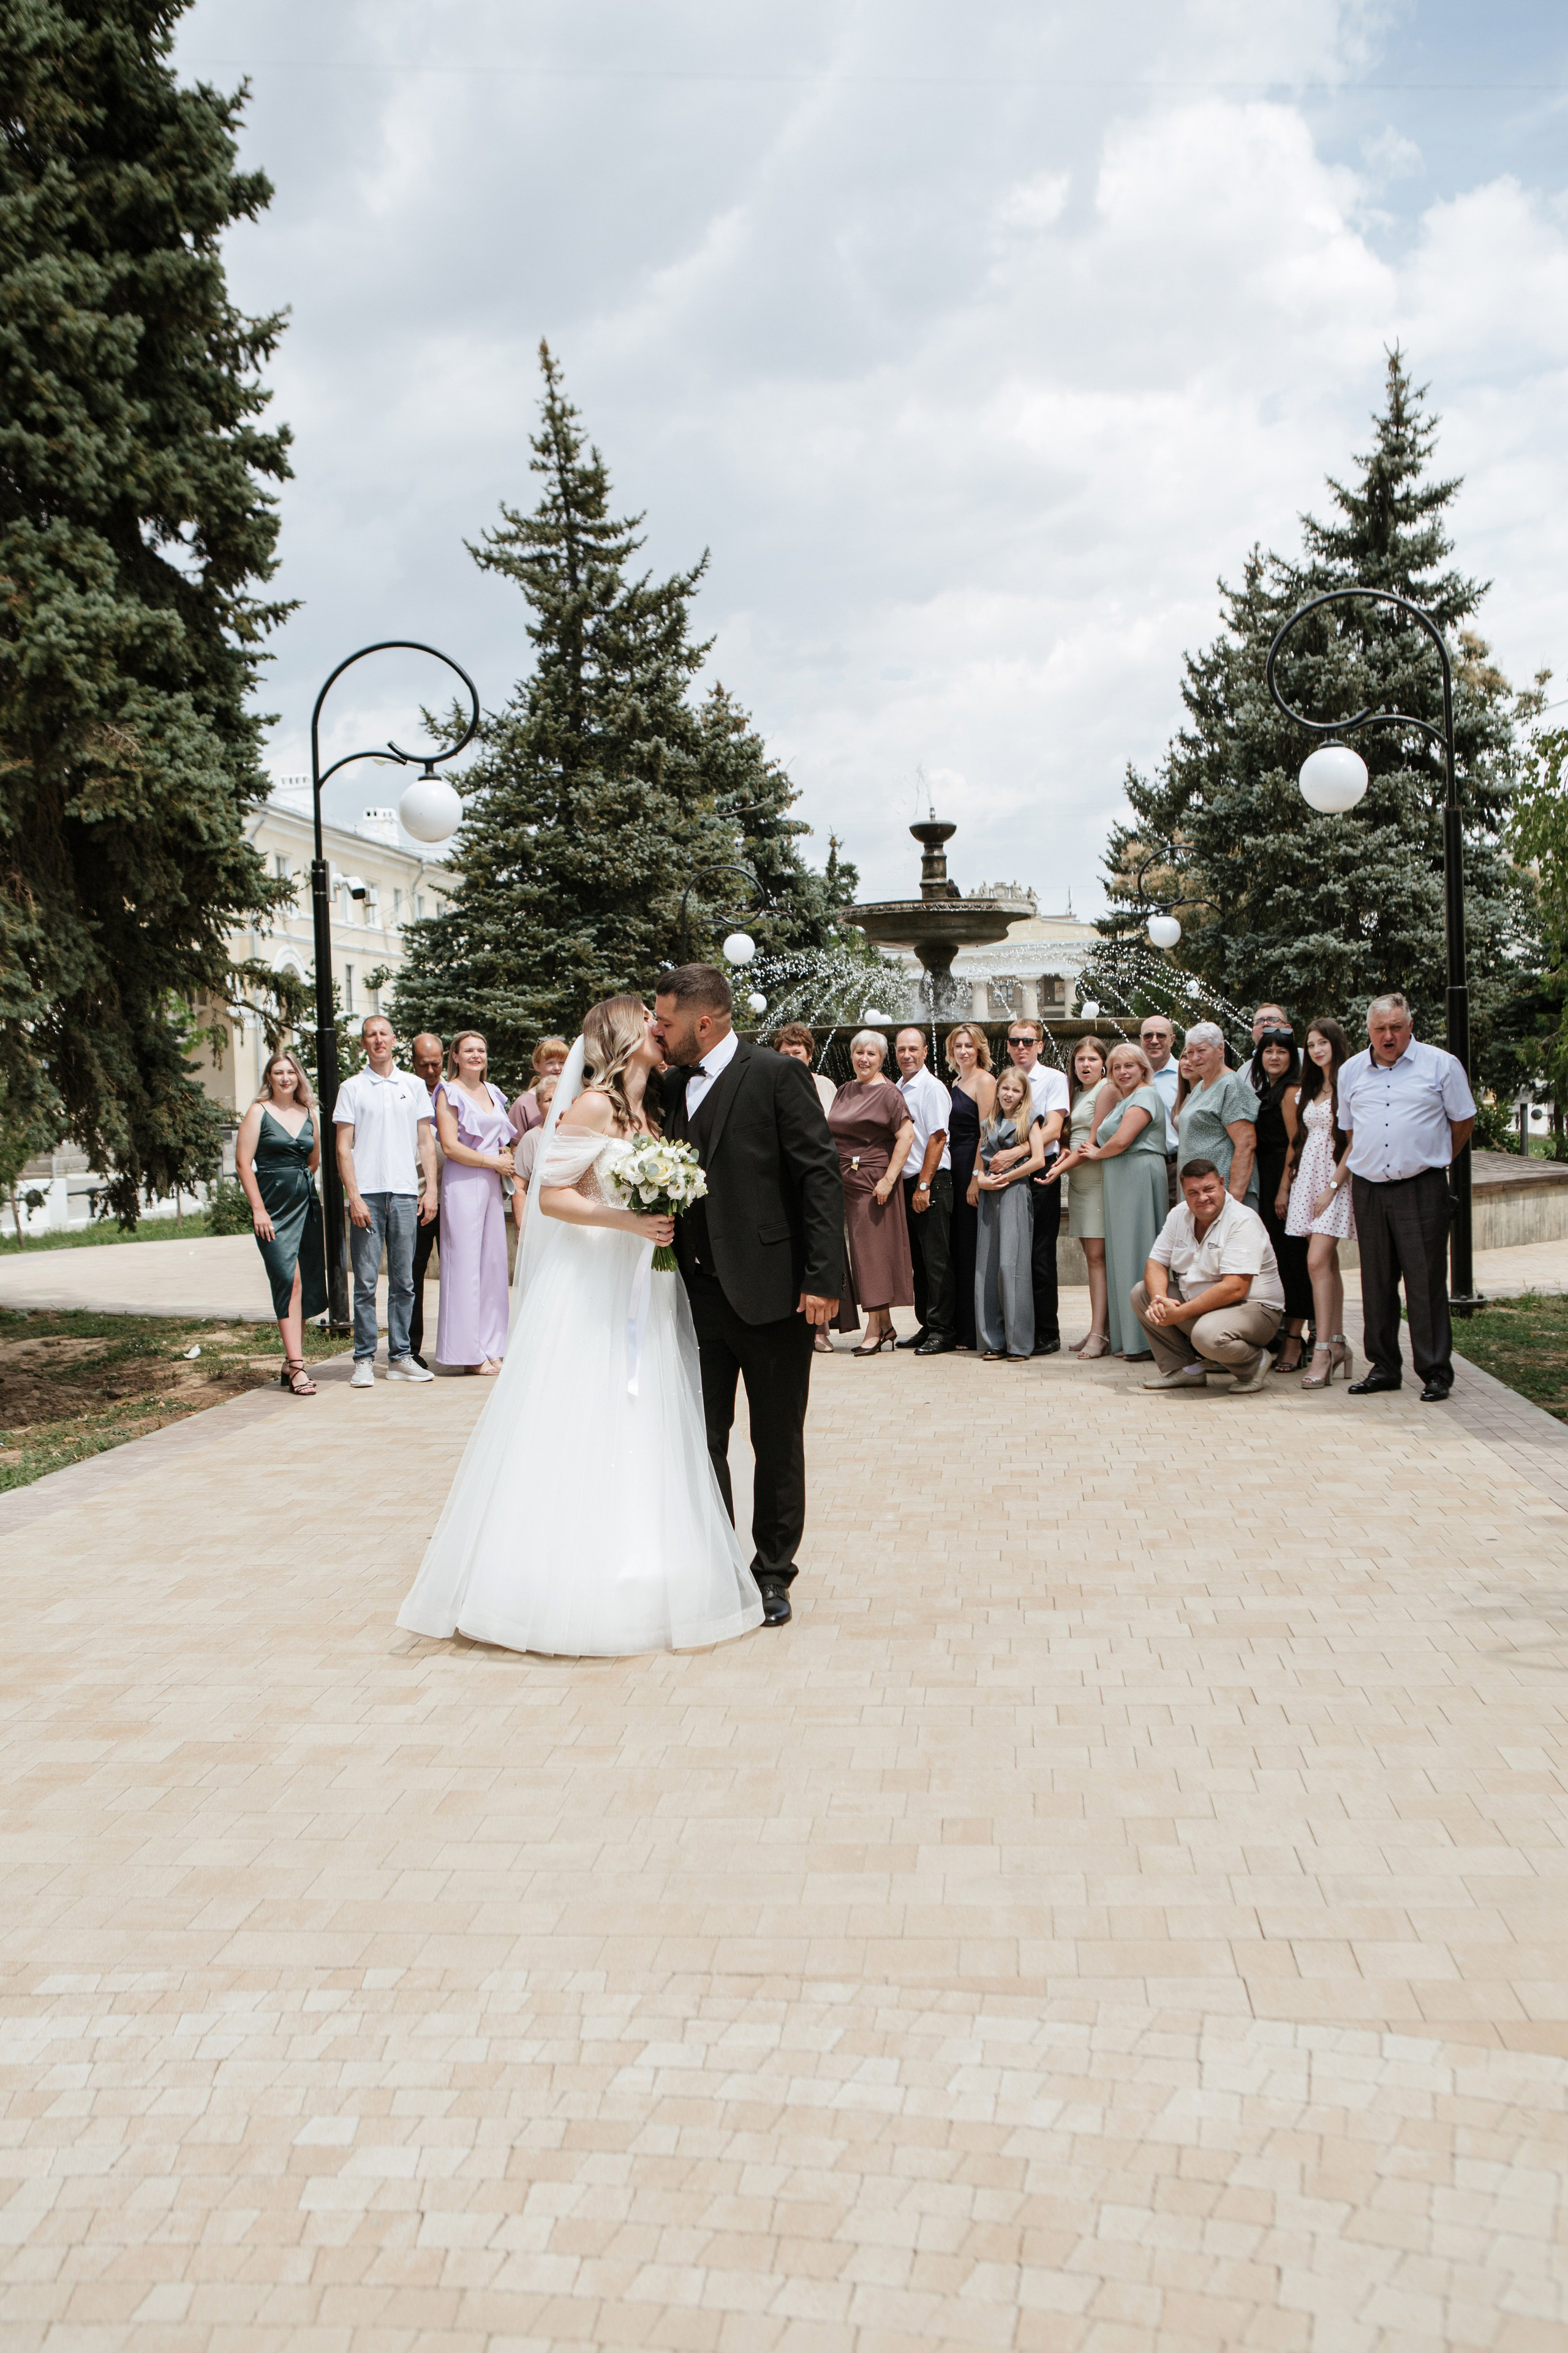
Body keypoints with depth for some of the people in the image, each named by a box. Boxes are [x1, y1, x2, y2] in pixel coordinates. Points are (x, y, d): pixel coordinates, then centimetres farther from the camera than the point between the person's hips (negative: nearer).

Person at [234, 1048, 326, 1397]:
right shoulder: (259, 1112, -1)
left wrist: (300, 1181, 15)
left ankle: (292, 1362, 14)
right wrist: (258, 1209, -11)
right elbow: (243, 1162, -6)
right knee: (290, 1281, -13)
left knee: (309, 1286, 4)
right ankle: (297, 1367, -16)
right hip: (274, 1209, -5)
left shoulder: (310, 1113, 12)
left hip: (307, 1204, 5)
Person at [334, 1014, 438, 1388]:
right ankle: (364, 1361, 3)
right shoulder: (352, 1088, 6)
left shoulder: (415, 1085, 13)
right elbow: (344, 1147, 3)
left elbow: (426, 1141, 13)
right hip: (368, 1194, -2)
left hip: (406, 1194, 2)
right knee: (366, 1282, -2)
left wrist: (430, 1189, 3)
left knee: (403, 1281, 4)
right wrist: (354, 1196, -7)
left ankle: (401, 1357, 10)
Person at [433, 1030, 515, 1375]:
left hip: (492, 1184, 7)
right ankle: (470, 1353, -1)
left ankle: (491, 1348, 11)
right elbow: (450, 1146, -11)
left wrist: (506, 1156, 5)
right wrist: (493, 1161, -8)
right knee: (465, 1263, -5)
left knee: (494, 1262, 5)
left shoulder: (492, 1092, 17)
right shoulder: (449, 1092, -3)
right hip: (463, 1183, -7)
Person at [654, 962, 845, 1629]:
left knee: (777, 1444, 7)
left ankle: (772, 1574, 20)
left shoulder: (777, 1075, -8)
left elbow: (820, 1177, -11)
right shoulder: (672, 1086, 11)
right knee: (701, 1440, 9)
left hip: (770, 1292, -5)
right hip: (699, 1293, 6)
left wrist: (822, 1280, -16)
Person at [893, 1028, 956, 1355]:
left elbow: (937, 1139, -14)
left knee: (937, 1260, -6)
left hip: (932, 1183, -8)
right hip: (906, 1183, 8)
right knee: (918, 1260, 11)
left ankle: (943, 1331, -3)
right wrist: (899, 1183, 13)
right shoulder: (896, 1090, 14)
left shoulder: (932, 1088, -8)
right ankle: (926, 1326, 18)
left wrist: (924, 1186, -17)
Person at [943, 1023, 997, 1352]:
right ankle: (959, 1327, 15)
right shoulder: (956, 1083, 17)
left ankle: (973, 1332, 1)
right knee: (957, 1247, 9)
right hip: (955, 1168, 8)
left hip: (975, 1167, -8)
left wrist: (976, 1178, -18)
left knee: (971, 1248, -5)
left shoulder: (984, 1081, -8)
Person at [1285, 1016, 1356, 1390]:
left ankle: (1323, 1351, -16)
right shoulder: (1309, 1090, 17)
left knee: (1318, 1261, -16)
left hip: (1336, 1179, -7)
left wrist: (1332, 1186, -15)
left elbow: (1355, 1141, -11)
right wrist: (1289, 1179, 13)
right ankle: (1338, 1344, 12)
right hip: (1308, 1177, 7)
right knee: (1328, 1263, 7)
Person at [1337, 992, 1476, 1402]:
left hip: (1422, 1188, -4)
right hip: (1369, 1189, 4)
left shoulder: (1441, 1065, 0)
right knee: (1376, 1283, 8)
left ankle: (1436, 1373, 3)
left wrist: (1435, 1161, 12)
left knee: (1426, 1282, -4)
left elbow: (1463, 1121, 8)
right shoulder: (1351, 1072, 11)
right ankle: (1384, 1367, 17)